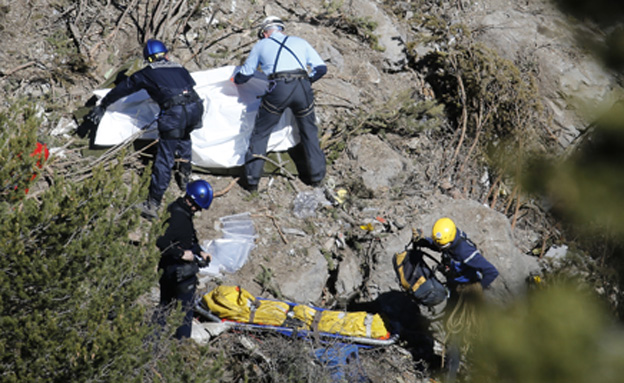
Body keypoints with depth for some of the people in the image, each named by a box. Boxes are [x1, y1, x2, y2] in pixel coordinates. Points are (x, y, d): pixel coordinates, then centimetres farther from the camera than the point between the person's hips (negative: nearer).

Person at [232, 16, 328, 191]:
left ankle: (252, 179, 10)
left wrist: (236, 80, 48)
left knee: (260, 132, 12)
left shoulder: (261, 45, 21)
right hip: (302, 88, 2)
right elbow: (321, 68, 19)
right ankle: (316, 175, 24)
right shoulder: (300, 42, 25)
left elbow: (246, 73, 26)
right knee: (309, 131, 21)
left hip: (278, 89, -2)